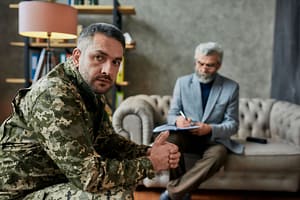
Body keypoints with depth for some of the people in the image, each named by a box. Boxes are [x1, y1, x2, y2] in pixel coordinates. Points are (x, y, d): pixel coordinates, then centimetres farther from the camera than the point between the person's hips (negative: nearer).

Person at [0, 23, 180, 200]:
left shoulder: (91, 90, -1)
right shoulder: (55, 97, -28)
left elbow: (107, 140, 6)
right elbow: (88, 175, -30)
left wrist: (148, 152, -10)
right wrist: (150, 164, -19)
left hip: (54, 182, 8)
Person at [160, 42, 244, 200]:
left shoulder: (231, 87, -2)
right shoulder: (182, 82, 1)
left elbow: (232, 124, -3)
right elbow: (171, 114, 3)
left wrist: (210, 129, -24)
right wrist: (177, 120, -23)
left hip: (213, 139, 0)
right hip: (186, 136, 1)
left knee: (219, 154, -35)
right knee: (171, 140, -33)